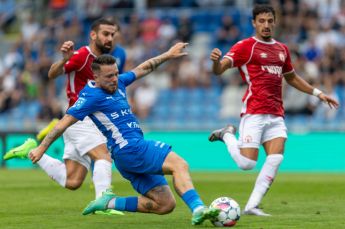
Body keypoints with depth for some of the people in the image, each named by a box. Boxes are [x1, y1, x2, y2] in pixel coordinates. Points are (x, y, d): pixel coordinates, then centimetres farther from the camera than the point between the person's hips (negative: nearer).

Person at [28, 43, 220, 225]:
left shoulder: (117, 83, 14)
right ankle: (198, 209, -44)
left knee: (166, 205, 3)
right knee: (179, 164, -25)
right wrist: (42, 148, -10)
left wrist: (167, 55, 30)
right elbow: (65, 122, -9)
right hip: (129, 148, -9)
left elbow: (143, 69, 29)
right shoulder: (92, 96, -9)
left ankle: (110, 203, 6)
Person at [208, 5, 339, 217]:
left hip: (276, 115, 6)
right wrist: (216, 61, -39)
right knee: (247, 163, -13)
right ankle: (228, 135, 18)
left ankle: (252, 206, -3)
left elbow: (291, 77, 33)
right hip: (254, 113, -6)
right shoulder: (245, 46, -3)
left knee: (276, 158, -12)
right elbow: (220, 69, -15)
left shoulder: (282, 49, 17)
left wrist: (318, 93, 29)